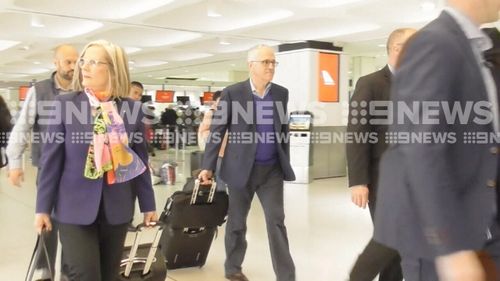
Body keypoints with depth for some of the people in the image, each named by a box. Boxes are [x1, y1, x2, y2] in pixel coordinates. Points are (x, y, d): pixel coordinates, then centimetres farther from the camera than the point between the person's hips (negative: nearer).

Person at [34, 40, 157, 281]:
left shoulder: (132, 108, 1)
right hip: (75, 208, -2)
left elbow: (139, 160, 5)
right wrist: (43, 207, -2)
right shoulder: (64, 104, -3)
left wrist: (148, 204, 8)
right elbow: (51, 159, -2)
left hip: (117, 208, 2)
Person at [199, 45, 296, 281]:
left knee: (276, 221, -1)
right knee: (237, 222, 12)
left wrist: (286, 165, 11)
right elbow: (216, 131, -5)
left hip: (272, 170, 2)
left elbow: (283, 130, 11)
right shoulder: (232, 93, -6)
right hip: (241, 168, -2)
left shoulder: (281, 93, 5)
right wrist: (208, 166, -8)